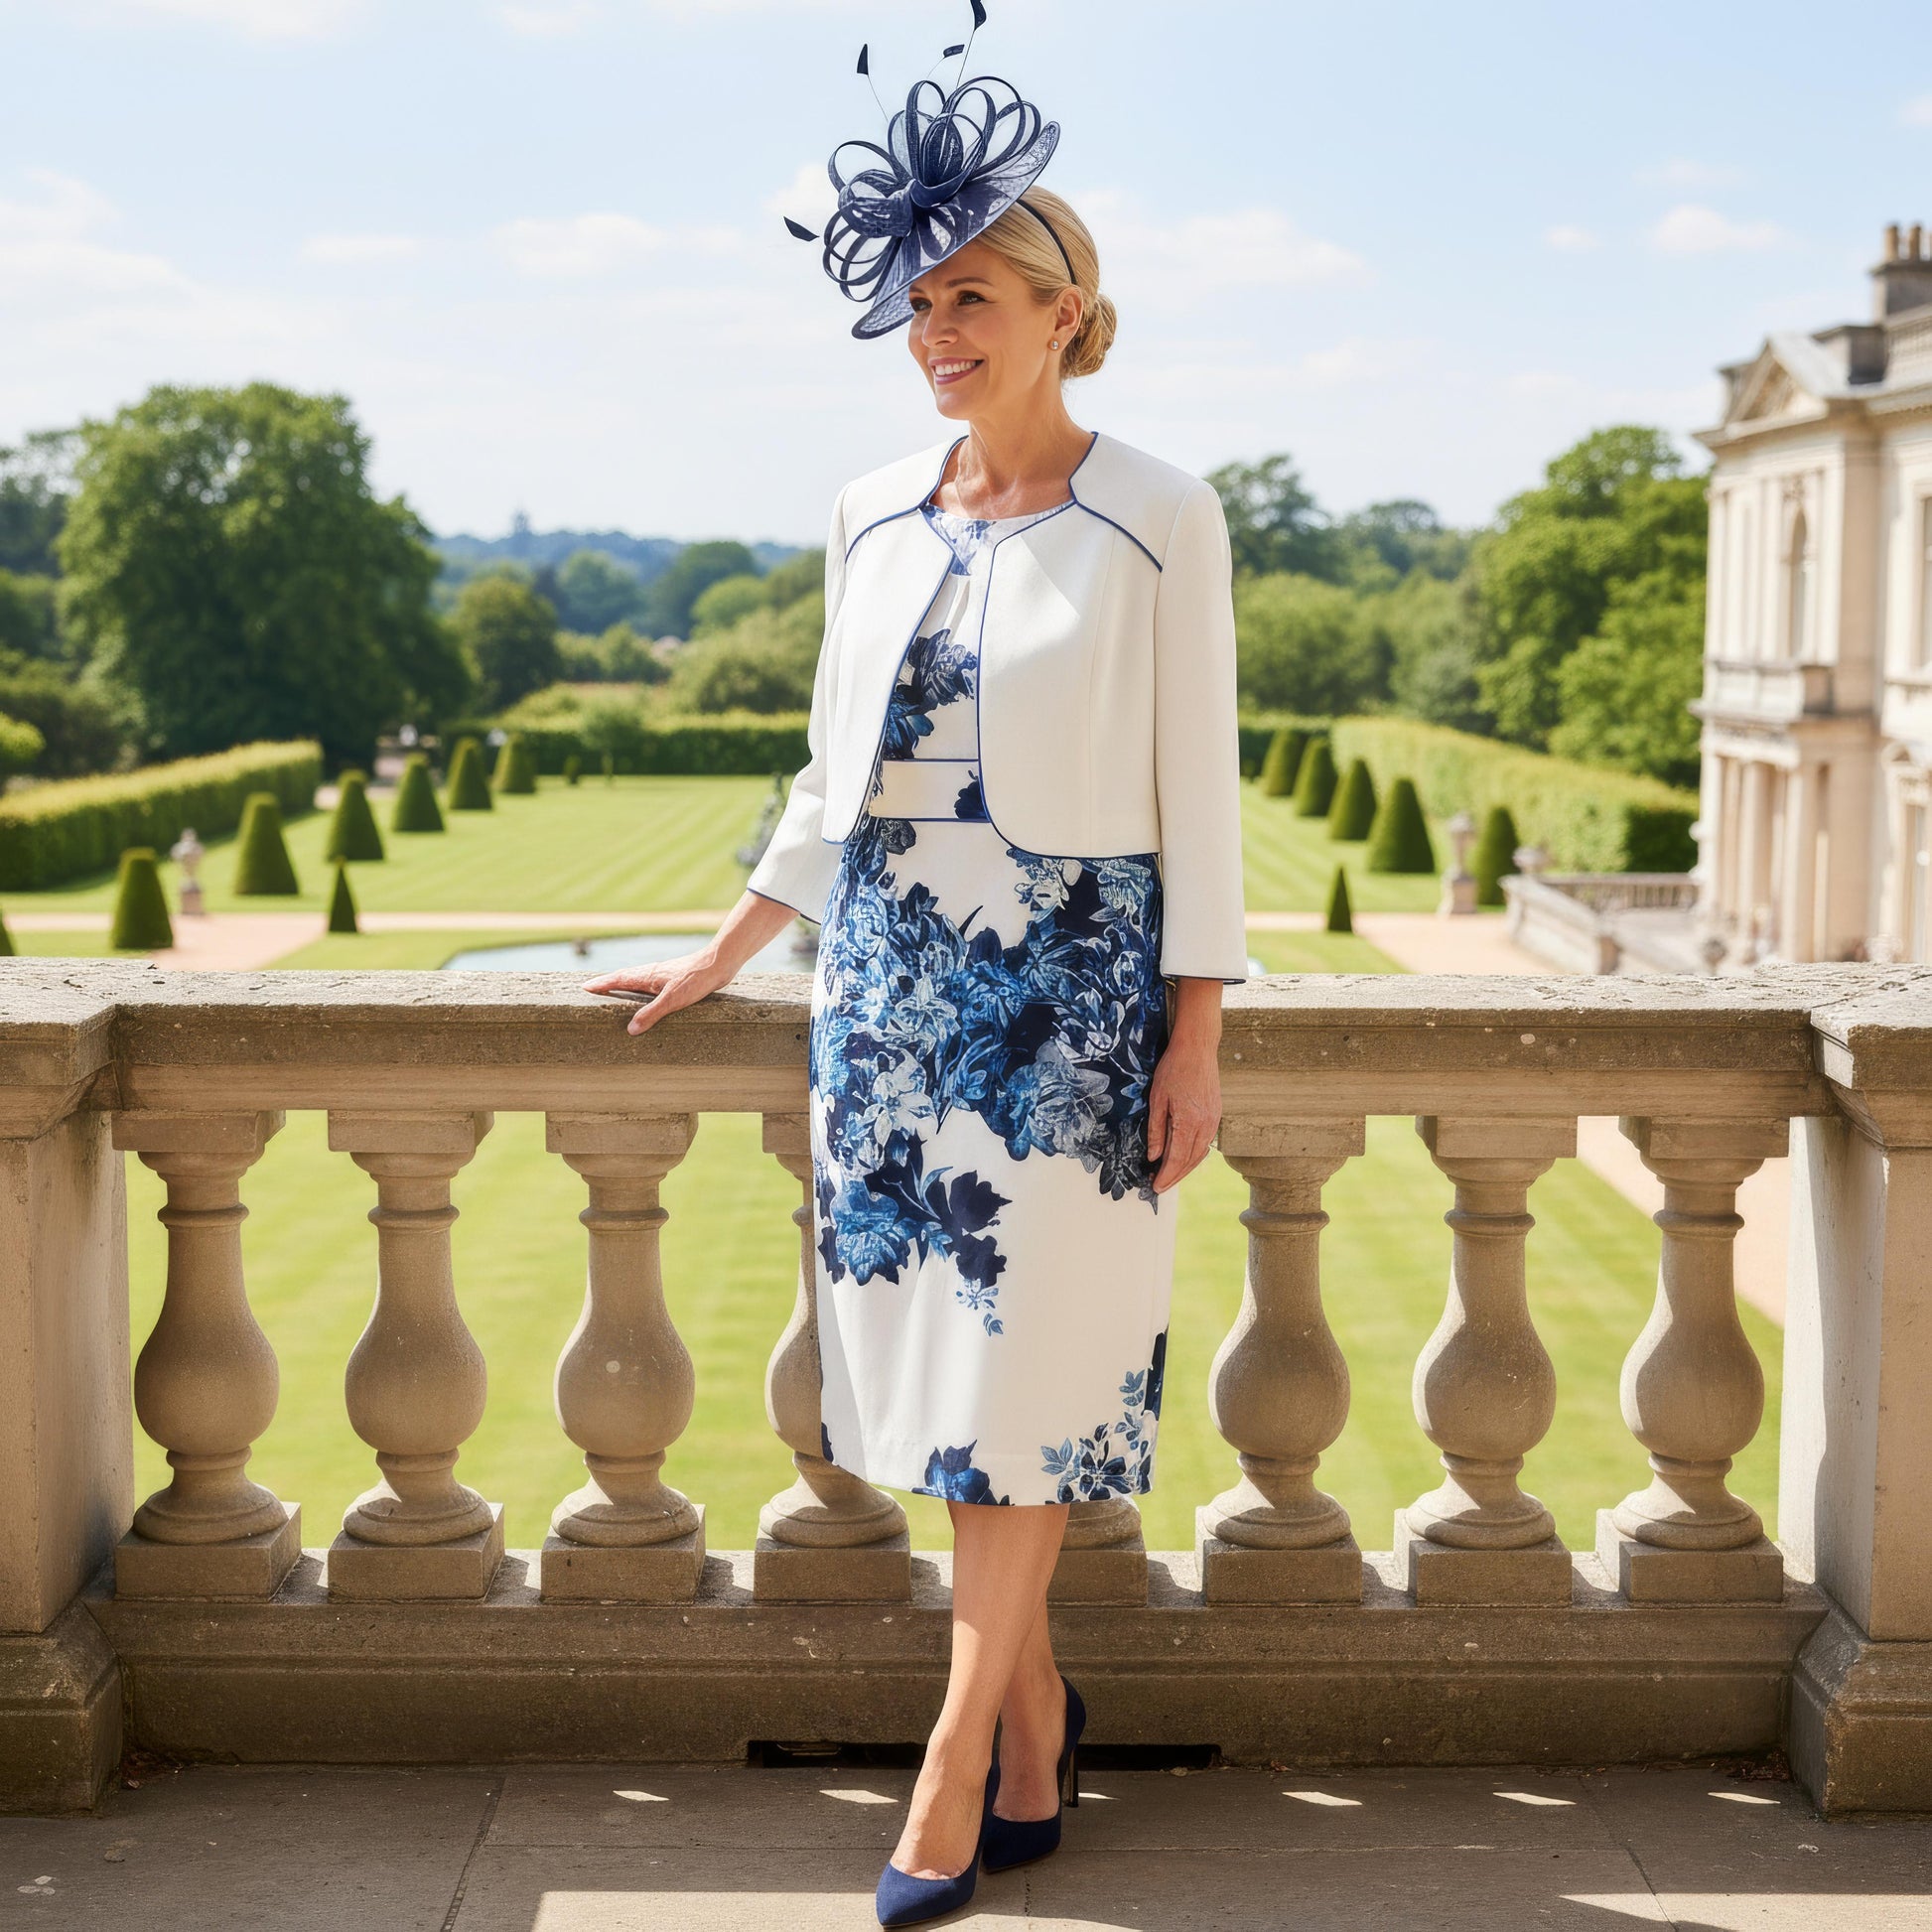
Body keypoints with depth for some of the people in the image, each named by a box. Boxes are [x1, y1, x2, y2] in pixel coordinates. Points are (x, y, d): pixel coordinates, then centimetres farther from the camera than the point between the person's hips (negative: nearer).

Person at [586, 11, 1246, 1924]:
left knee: (1018, 1370, -2)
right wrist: (717, 962, 16)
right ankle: (1036, 1707, 24)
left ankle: (957, 1764, 6)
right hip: (890, 972, 5)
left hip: (1071, 980, -5)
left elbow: (1197, 785, -5)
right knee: (930, 1350, 8)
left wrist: (1198, 1032, -8)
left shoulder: (1158, 518, -5)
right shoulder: (875, 516, 8)